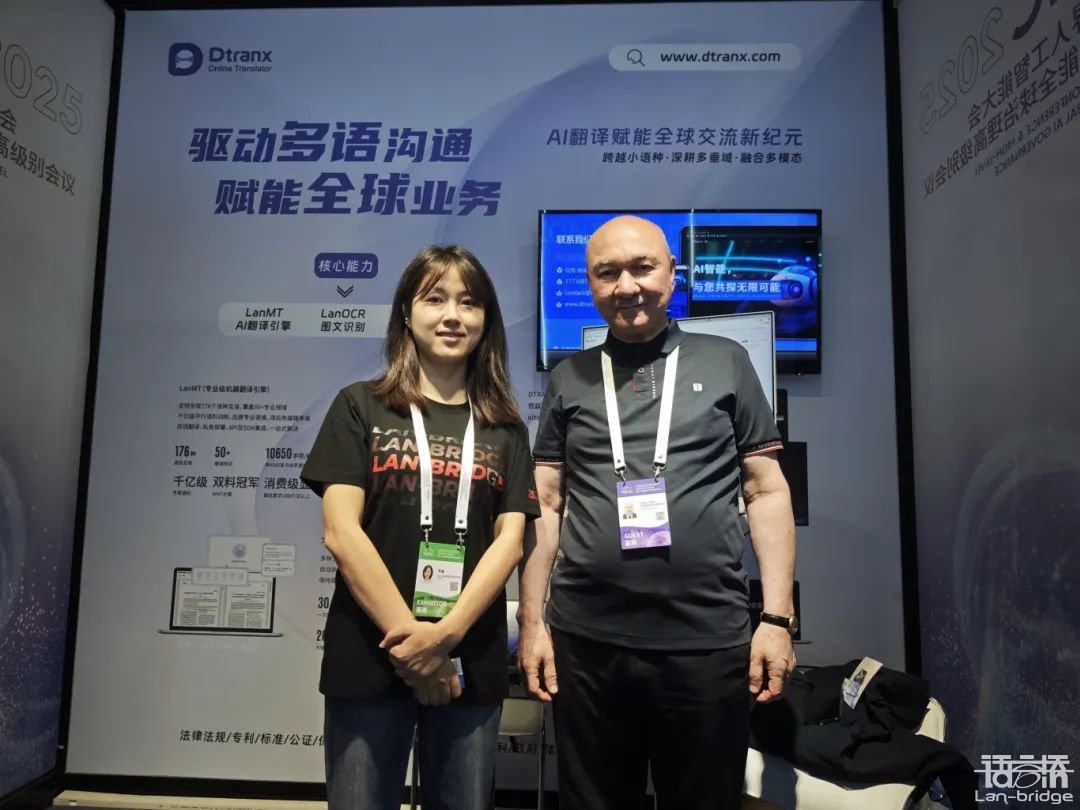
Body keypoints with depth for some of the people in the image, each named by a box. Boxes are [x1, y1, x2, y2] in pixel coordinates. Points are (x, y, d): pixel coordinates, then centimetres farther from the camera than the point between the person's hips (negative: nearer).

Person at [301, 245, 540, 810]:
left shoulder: (504, 429, 8)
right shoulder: (360, 407, 2)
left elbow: (509, 540, -1)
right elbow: (340, 532, -7)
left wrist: (445, 635, -14)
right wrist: (408, 637, -13)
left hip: (471, 664, 2)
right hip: (368, 658, -1)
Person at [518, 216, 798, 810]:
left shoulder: (726, 363, 4)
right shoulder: (568, 379, 7)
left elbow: (767, 492, 3)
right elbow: (546, 504, 7)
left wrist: (777, 617, -3)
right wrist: (532, 621, 2)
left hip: (708, 641, -1)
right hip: (586, 642, 2)